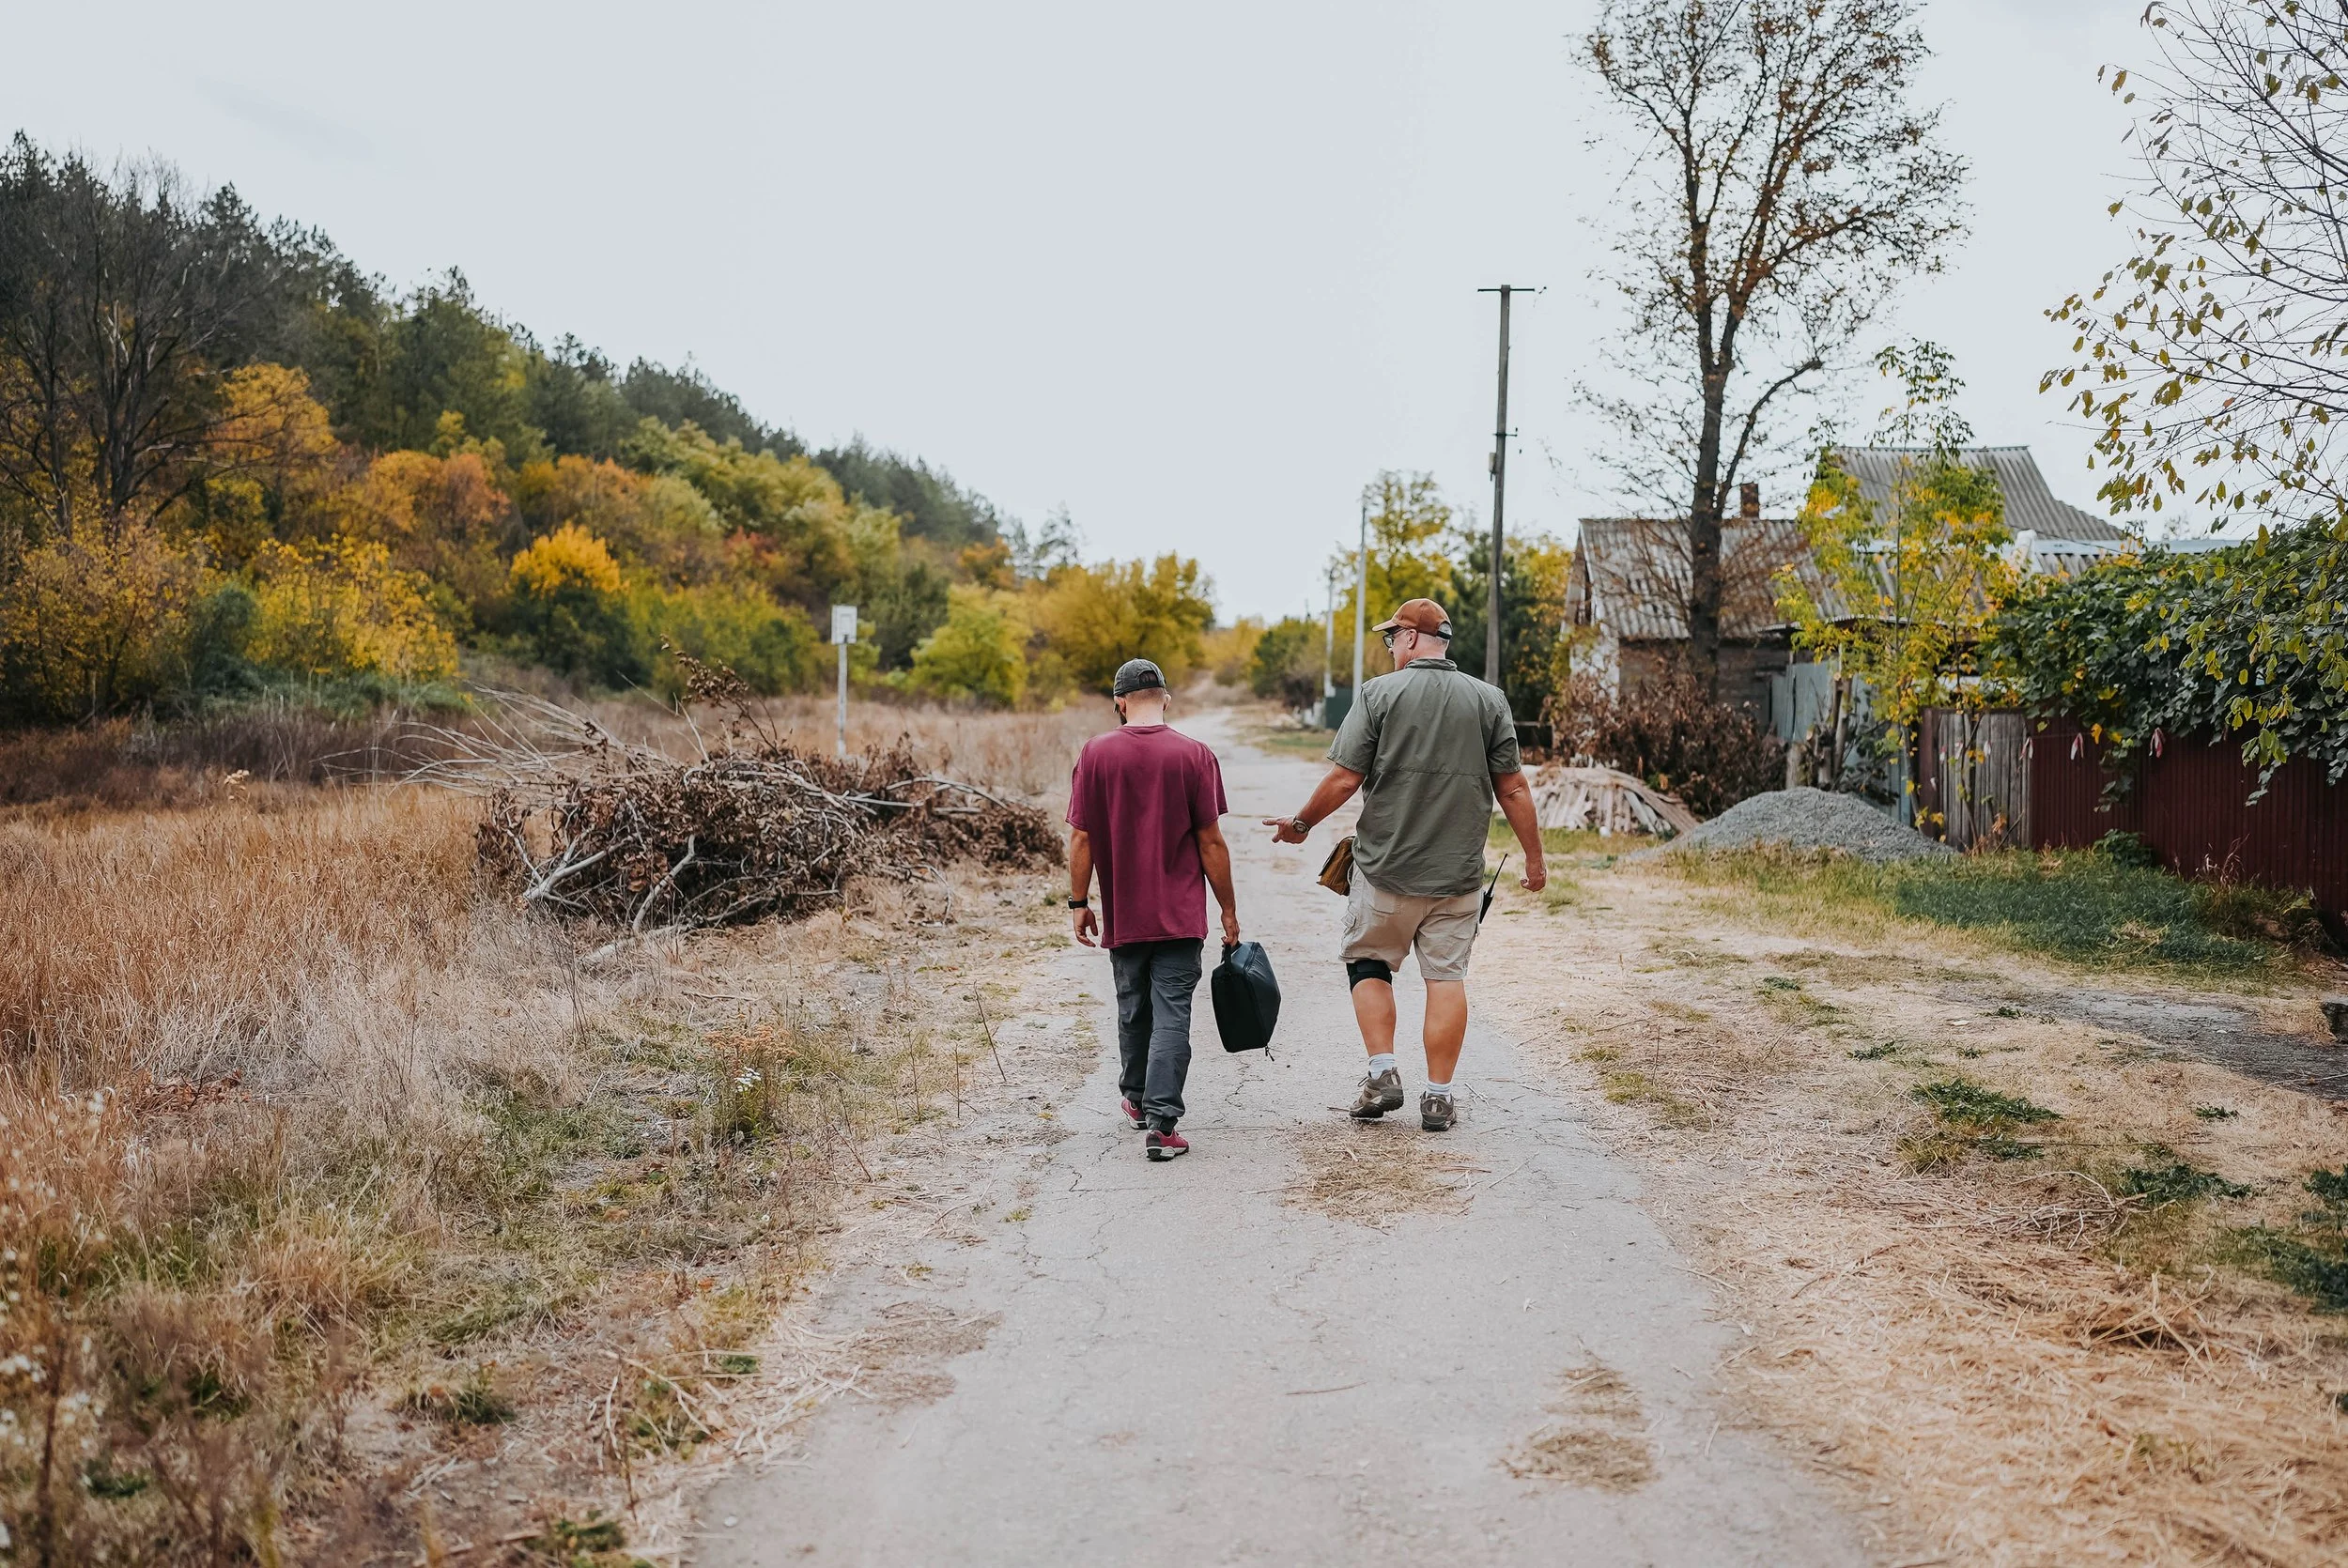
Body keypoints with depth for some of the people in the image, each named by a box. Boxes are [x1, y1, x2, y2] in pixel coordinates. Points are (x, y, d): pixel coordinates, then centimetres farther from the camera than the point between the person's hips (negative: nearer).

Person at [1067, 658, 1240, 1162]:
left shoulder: (1096, 753, -3)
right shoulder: (1194, 756, -6)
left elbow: (1081, 838, -3)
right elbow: (1211, 842, -5)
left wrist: (1079, 902, 7)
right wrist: (1229, 909, 4)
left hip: (1122, 913, 2)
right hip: (1180, 914, -2)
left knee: (1132, 1010, 19)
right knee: (1172, 1017, -2)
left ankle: (1137, 1101, 36)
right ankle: (1160, 1123, -9)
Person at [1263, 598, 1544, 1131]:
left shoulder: (1380, 693, -6)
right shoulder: (1489, 700, 2)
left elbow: (1344, 779, -8)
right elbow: (1513, 789, 2)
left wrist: (1301, 824, 8)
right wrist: (1535, 856, 11)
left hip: (1386, 867, -2)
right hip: (1459, 872, 2)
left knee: (1367, 963, 15)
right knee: (1446, 977, 7)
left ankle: (1382, 1073, 7)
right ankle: (1439, 1097, 9)